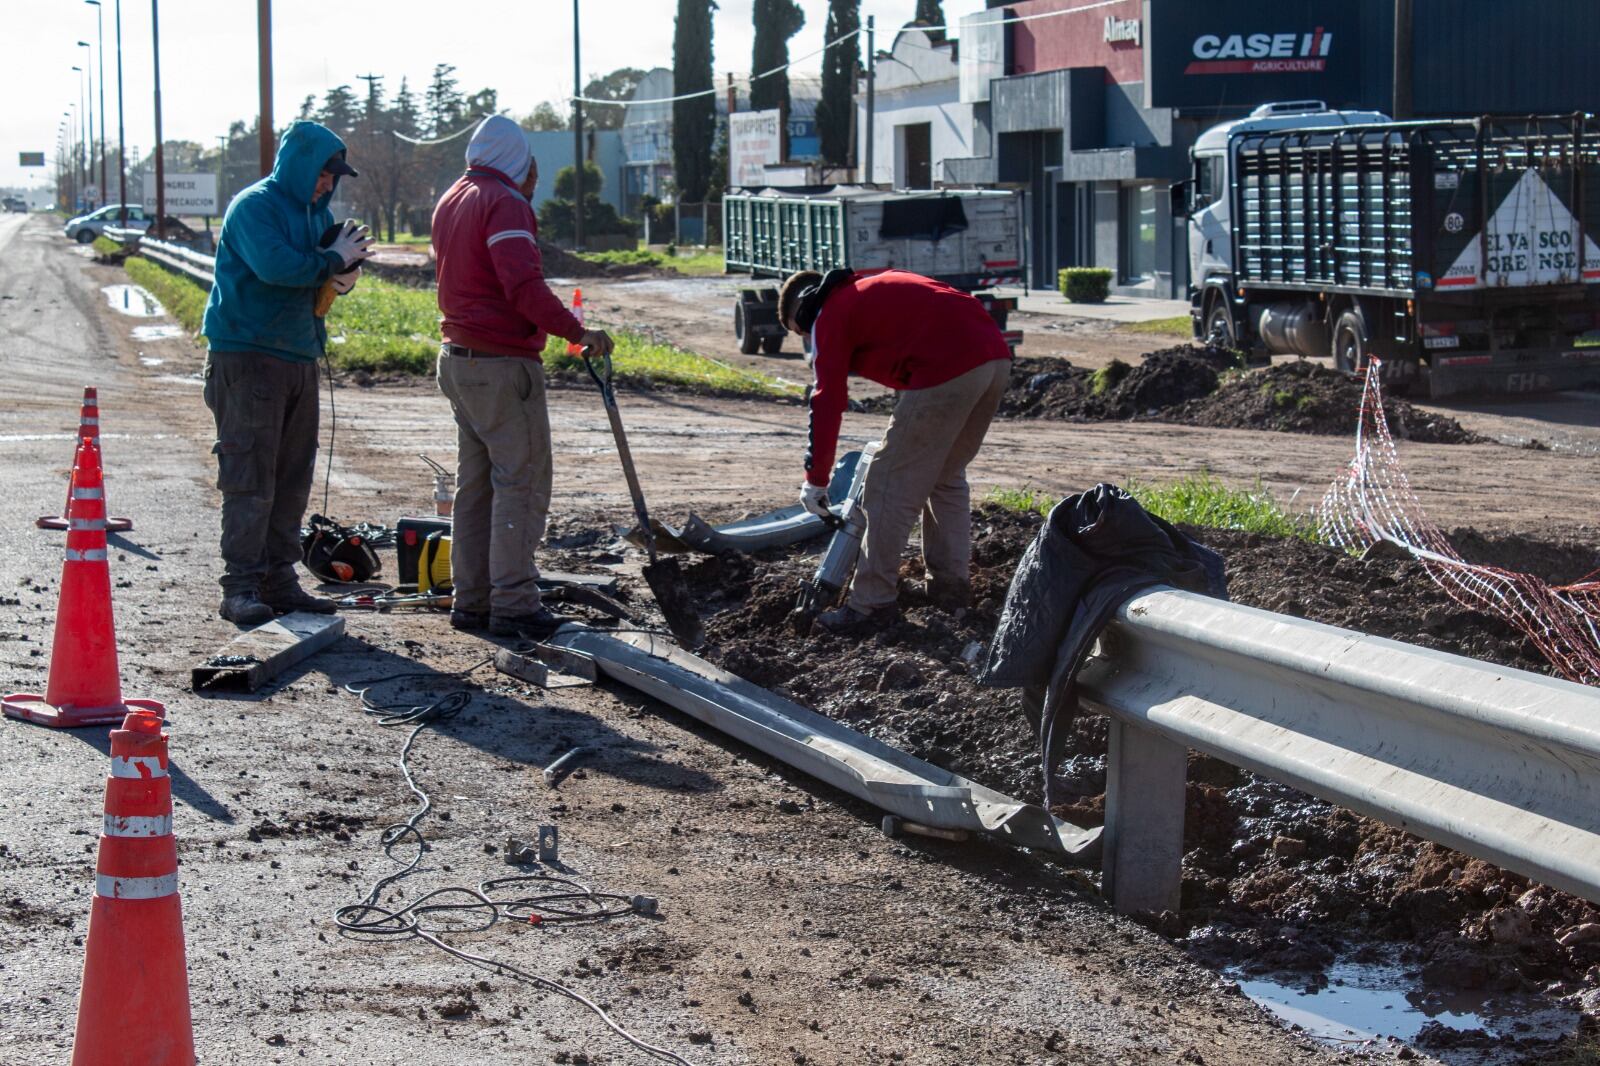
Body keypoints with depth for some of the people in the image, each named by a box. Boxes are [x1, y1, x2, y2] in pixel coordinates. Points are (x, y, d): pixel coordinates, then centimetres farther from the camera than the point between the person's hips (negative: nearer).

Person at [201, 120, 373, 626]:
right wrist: (333, 259, -13)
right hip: (247, 355, -9)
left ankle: (279, 580, 16)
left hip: (299, 357, 9)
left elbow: (344, 258, 18)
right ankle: (241, 587, -8)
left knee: (293, 476, 10)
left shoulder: (315, 210, 17)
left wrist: (348, 270, -6)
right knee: (250, 476, -9)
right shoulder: (255, 206, -11)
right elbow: (275, 265, -25)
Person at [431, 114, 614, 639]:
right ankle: (513, 604, -7)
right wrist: (576, 331, -20)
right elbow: (524, 285, -24)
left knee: (475, 483, 13)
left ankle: (471, 599, 15)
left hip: (458, 358, 9)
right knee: (521, 483, -6)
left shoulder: (452, 200, 15)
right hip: (503, 366, -9)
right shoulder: (504, 204, -13)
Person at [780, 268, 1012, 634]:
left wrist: (815, 480, 10)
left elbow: (828, 401, 4)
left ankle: (871, 604, 5)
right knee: (947, 476, 25)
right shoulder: (877, 286, 33)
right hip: (997, 357, 9)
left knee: (891, 485, 1)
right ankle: (951, 584, 29)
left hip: (947, 369, -9)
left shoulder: (832, 315, 9)